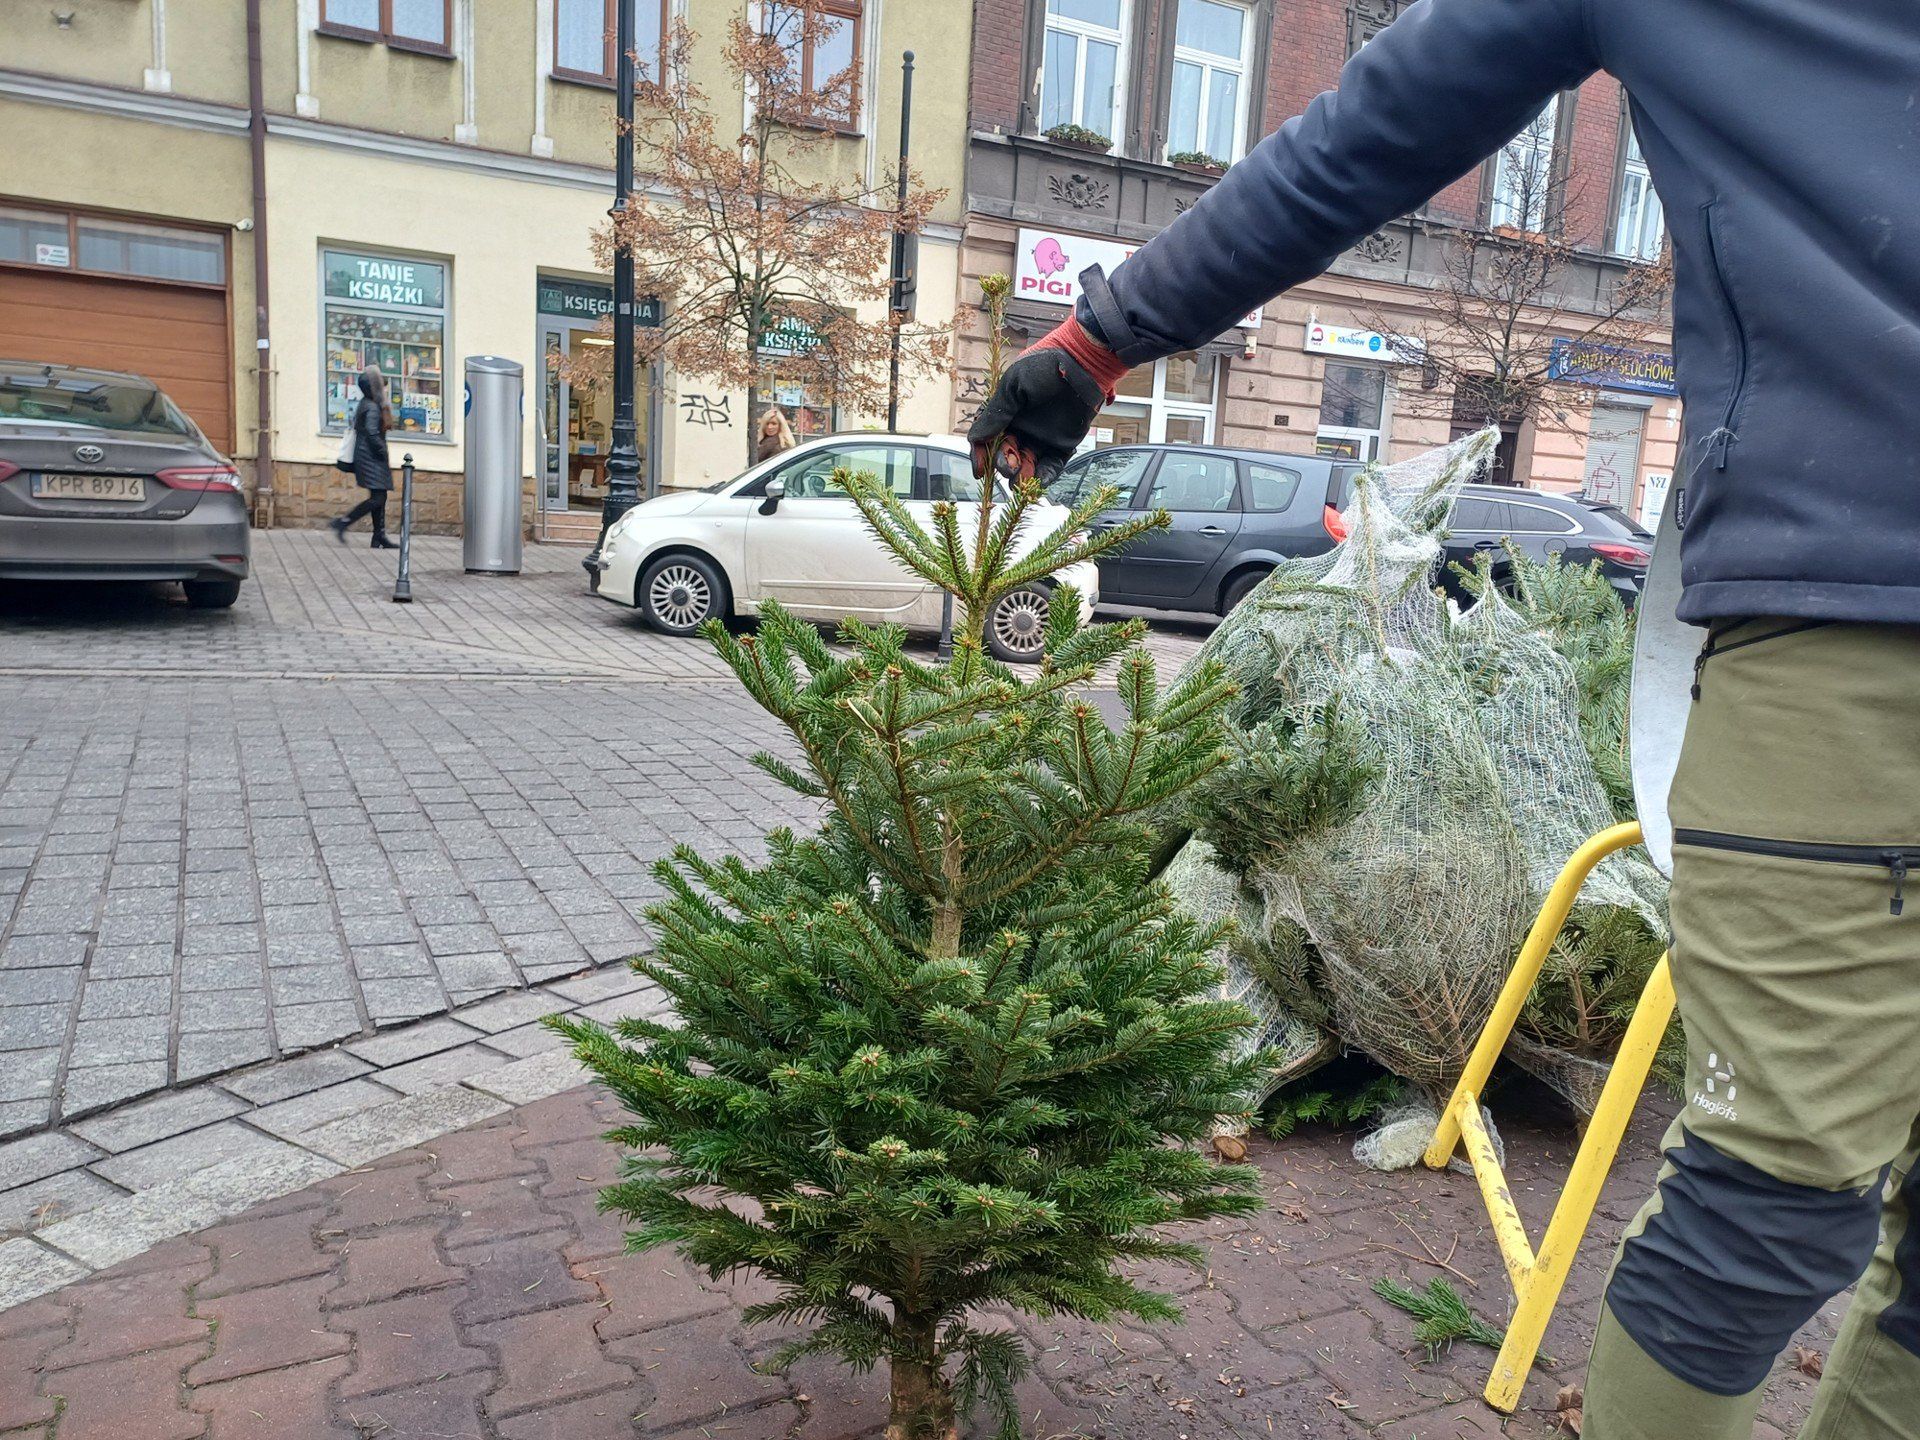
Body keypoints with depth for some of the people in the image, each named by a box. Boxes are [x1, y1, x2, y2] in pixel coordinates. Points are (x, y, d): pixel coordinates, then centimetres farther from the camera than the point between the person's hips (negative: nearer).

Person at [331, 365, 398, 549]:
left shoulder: (364, 405, 16)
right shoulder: (372, 408, -14)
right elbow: (372, 435, -21)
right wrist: (385, 456, -13)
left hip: (368, 457, 10)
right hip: (371, 458, -10)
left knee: (379, 498, 9)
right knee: (377, 498, -13)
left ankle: (379, 538, 10)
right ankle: (343, 522, -12)